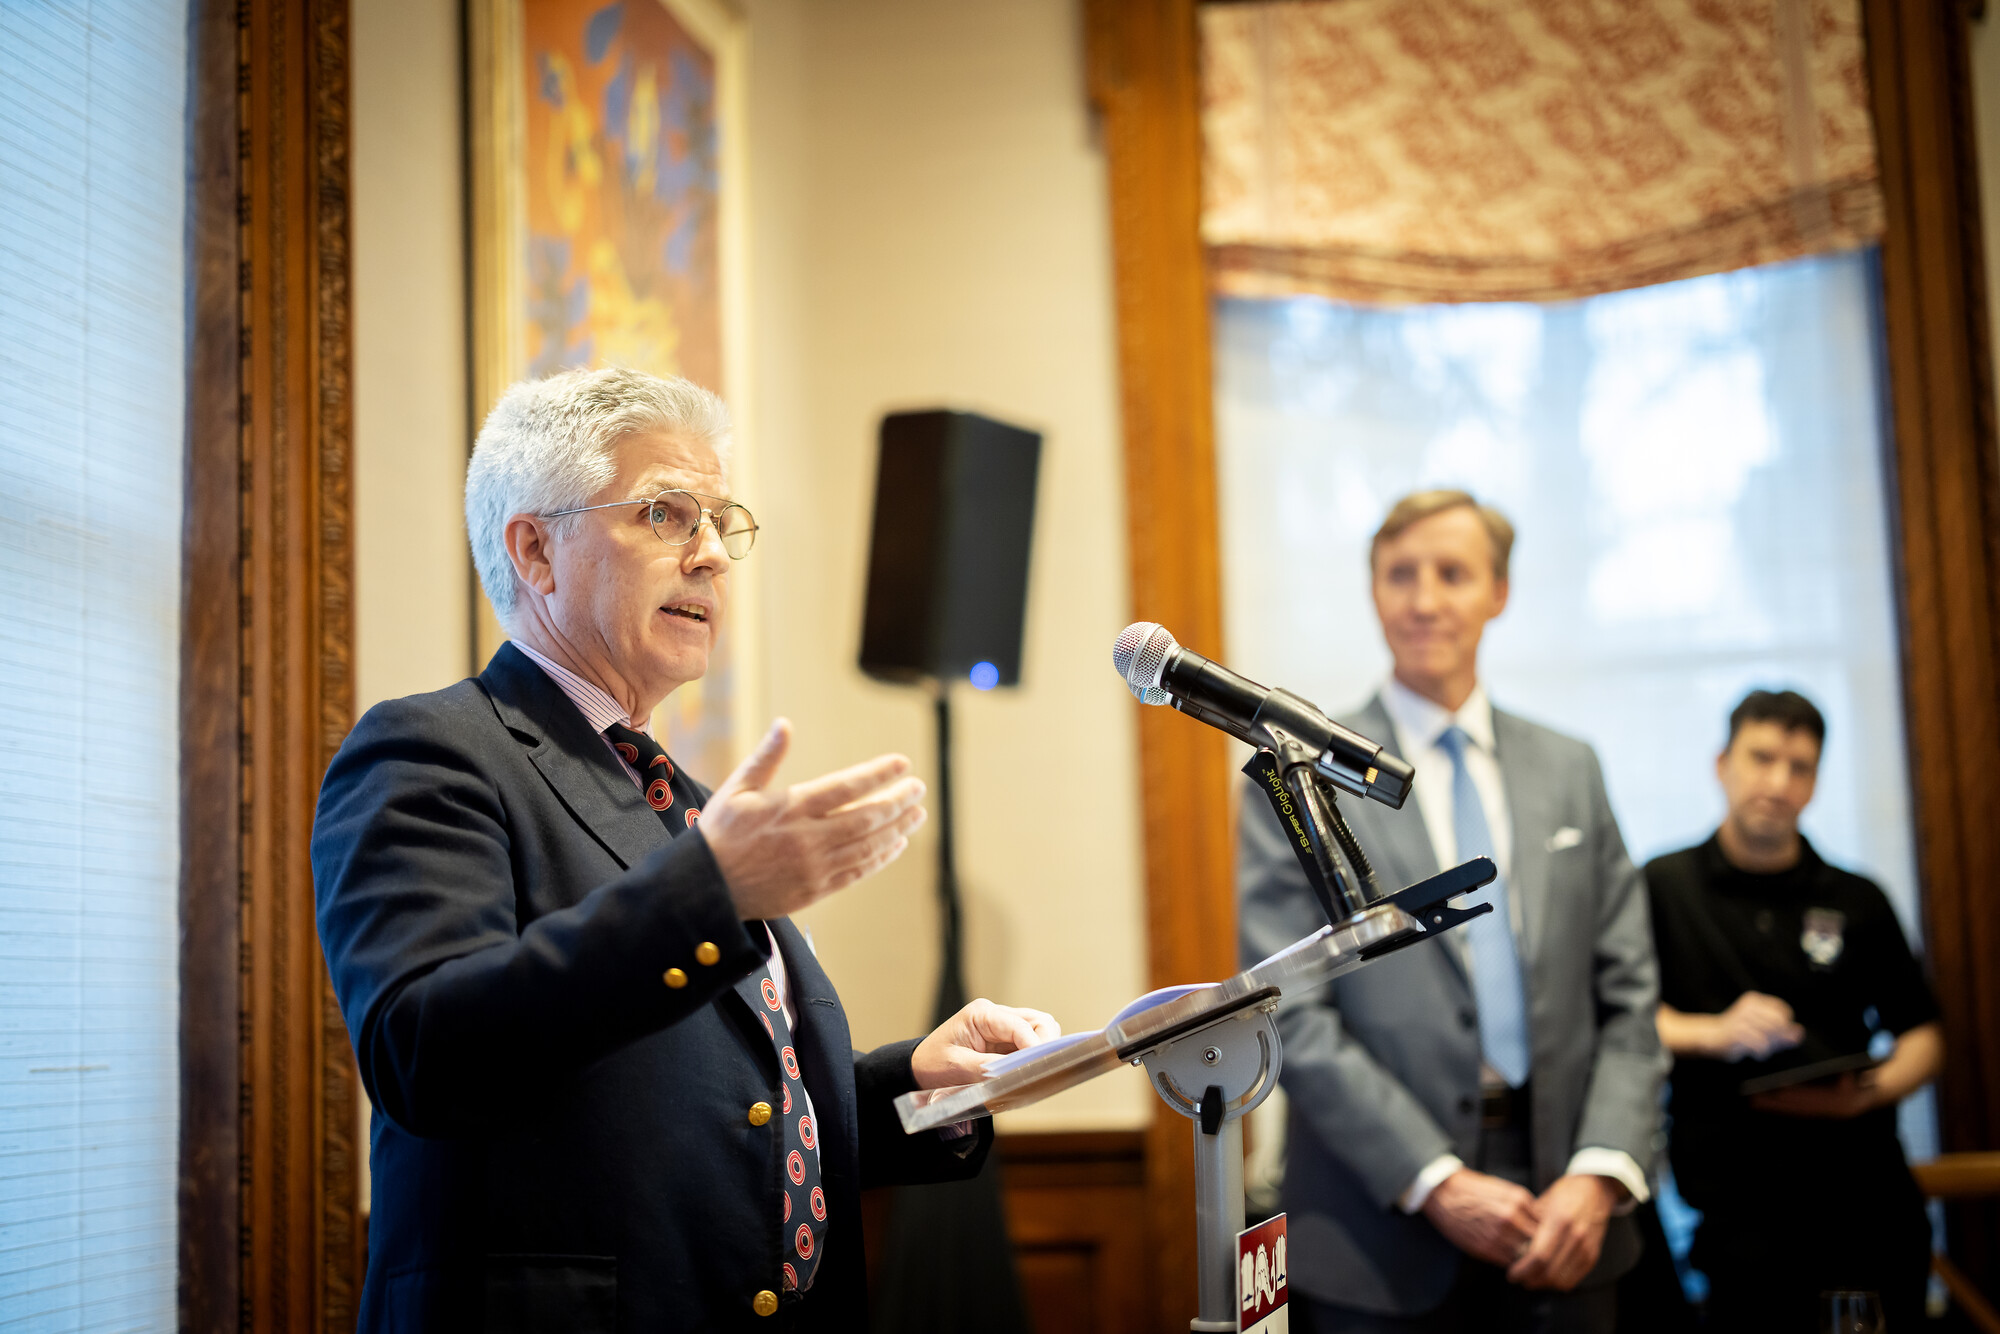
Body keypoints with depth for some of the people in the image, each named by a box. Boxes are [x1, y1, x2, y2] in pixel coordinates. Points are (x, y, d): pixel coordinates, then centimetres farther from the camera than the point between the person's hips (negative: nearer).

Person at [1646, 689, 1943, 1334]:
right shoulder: (1662, 888, 5)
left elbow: (1922, 1037, 16)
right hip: (1735, 1202, -3)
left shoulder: (1858, 902, 14)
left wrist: (1872, 1090, -5)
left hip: (1865, 1190, 3)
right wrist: (1712, 1033, -17)